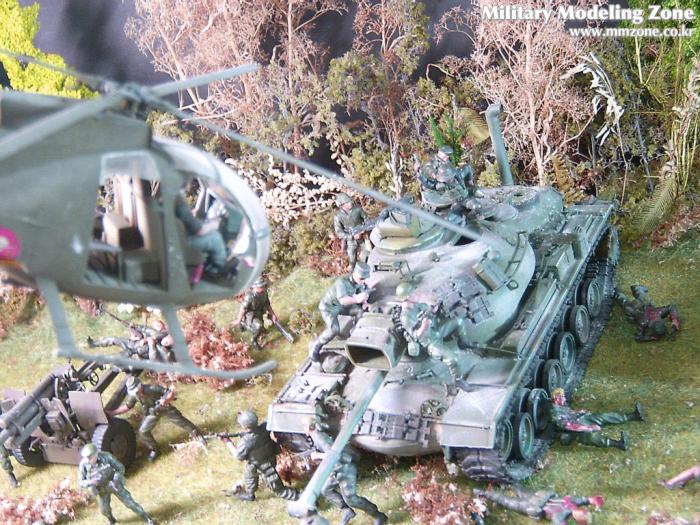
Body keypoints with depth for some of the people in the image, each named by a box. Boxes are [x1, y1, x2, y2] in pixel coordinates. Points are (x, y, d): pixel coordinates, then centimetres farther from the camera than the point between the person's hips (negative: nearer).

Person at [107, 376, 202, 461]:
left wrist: (166, 400, -52)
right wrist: (111, 413, -13)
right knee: (143, 431, -5)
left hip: (165, 408, -4)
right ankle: (154, 450, 19)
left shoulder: (153, 388, -38)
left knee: (181, 421, 5)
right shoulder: (133, 395, -24)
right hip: (152, 412, 4)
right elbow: (126, 406, -7)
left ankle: (197, 434, 29)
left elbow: (172, 393, -32)